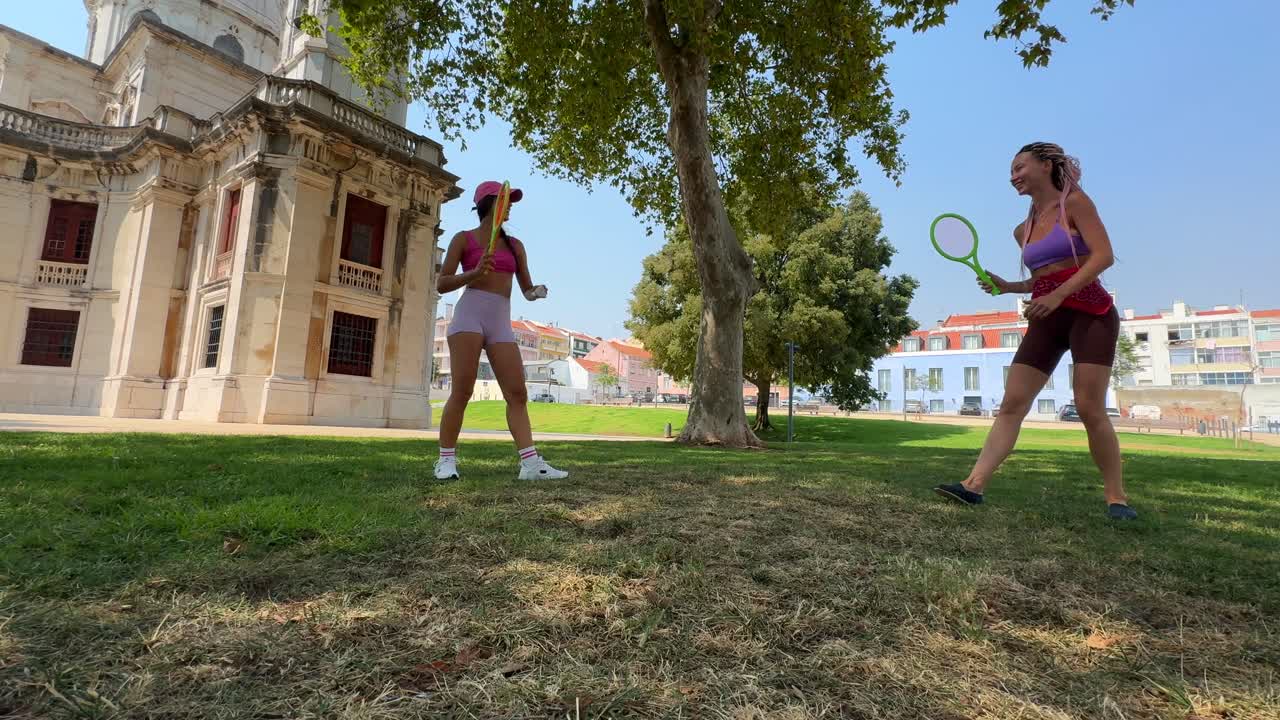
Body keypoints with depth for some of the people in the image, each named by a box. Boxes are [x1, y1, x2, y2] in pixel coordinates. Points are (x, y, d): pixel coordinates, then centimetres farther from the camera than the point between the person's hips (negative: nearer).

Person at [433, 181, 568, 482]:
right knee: (462, 391, -9)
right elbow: (441, 284, 3)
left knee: (518, 393, -7)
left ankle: (531, 463, -10)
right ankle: (446, 460, 3)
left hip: (502, 322, 4)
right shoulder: (463, 239, 9)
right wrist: (475, 273, -13)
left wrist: (536, 292, -7)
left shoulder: (515, 245, 19)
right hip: (470, 314, -4)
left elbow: (526, 290, 18)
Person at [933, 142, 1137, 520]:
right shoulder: (1023, 230, 17)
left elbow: (1103, 255, -12)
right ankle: (974, 485, -11)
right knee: (1011, 404, -6)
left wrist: (1057, 295, -23)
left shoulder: (1075, 202, 0)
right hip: (1045, 322, 6)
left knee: (1090, 409, -10)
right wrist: (1007, 286, 8)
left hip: (1090, 314, -5)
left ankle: (1117, 498, 7)